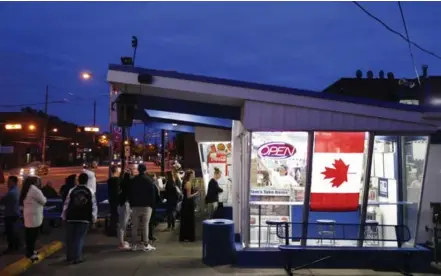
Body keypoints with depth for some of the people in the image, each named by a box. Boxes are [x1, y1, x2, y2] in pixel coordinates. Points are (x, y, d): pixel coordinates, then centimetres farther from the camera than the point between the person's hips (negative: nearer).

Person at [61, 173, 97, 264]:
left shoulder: (72, 191, 0)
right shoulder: (90, 192, 0)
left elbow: (66, 204, 3)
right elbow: (94, 206, 2)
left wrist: (64, 216, 12)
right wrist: (93, 218, 9)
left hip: (71, 217, 1)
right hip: (84, 218, -1)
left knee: (70, 238, 11)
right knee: (80, 238, 3)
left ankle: (69, 257, 20)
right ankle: (76, 257, 0)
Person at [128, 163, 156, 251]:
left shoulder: (133, 180, 5)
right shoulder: (149, 180, -3)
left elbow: (130, 193, 7)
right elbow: (152, 194, -4)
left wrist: (131, 204, 13)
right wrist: (152, 204, 3)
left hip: (135, 205, 3)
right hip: (146, 205, -2)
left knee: (134, 226, 7)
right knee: (145, 226, -3)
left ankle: (134, 245, 9)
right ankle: (146, 245, -4)